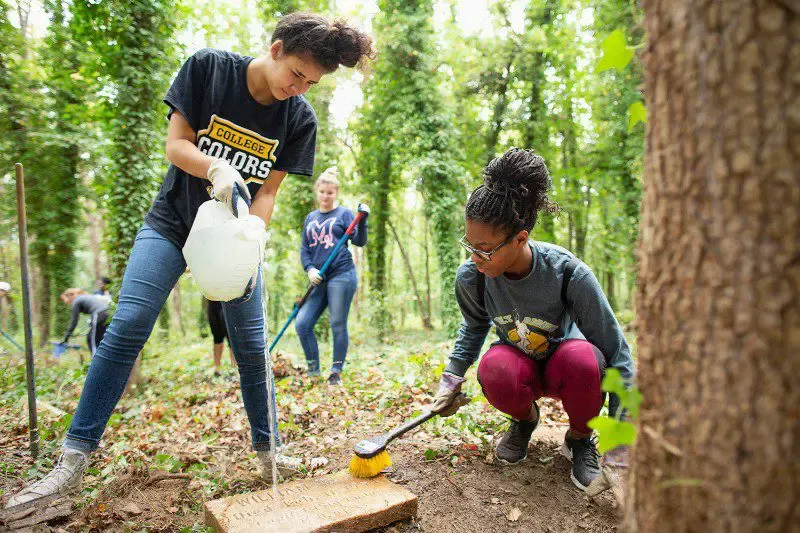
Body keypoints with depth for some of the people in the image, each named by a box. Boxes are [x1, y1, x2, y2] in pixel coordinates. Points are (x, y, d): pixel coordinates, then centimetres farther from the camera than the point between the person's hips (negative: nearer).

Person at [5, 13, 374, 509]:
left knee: (253, 347, -2)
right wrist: (218, 170, -31)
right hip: (173, 220, -1)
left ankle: (269, 453, 13)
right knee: (127, 327, -13)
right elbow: (176, 144, -10)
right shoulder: (208, 67, -11)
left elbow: (268, 192, -7)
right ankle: (72, 462, -3)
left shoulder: (300, 118, -8)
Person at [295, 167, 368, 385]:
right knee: (302, 324, 1)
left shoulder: (344, 213, 3)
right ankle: (313, 370, 16)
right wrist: (310, 269, -2)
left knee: (338, 325, -2)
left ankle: (336, 373, 10)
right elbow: (304, 249, 15)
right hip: (319, 280, 6)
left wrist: (362, 221, -19)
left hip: (342, 275, -5)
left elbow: (359, 242, -4)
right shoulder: (310, 218, 17)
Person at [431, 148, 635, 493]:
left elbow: (616, 355, -21)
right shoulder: (470, 277, -20)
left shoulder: (570, 274, -30)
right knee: (494, 368, -36)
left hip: (563, 370, -1)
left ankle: (580, 439, -4)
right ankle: (525, 419, 3)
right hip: (520, 366, 2)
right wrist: (452, 377, -7)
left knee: (582, 357, -38)